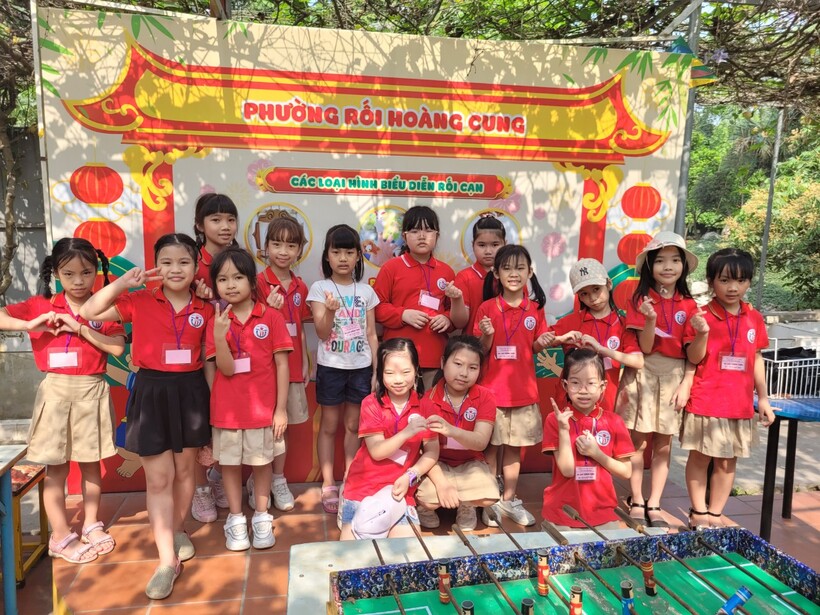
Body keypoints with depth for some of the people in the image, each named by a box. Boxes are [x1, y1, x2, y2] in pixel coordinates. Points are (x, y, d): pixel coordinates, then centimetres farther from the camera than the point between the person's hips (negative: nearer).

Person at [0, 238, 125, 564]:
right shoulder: (41, 306, 1)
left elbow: (117, 348, -12)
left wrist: (81, 328, -17)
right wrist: (30, 324, -16)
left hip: (91, 391, 0)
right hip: (55, 391, 0)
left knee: (90, 463, 12)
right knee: (56, 467, 6)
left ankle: (91, 525, 28)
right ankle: (61, 537, 18)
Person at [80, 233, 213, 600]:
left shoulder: (204, 310, 0)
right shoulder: (140, 302, -2)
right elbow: (88, 313, -3)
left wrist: (213, 401, 4)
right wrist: (122, 283, -11)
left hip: (190, 392, 1)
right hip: (152, 394, -1)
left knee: (184, 472, 15)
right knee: (158, 480, 2)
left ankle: (177, 531, 40)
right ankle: (167, 560, 11)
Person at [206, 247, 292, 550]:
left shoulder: (271, 317, -7)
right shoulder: (217, 321, -3)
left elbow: (282, 364, -6)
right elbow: (227, 369, -11)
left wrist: (281, 408, -8)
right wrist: (220, 336, -27)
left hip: (263, 407, -1)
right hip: (228, 408, 2)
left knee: (262, 461, 13)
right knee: (230, 463, 12)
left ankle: (262, 517, 29)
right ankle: (235, 519, 29)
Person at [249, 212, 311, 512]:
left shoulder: (300, 287, 7)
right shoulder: (258, 282, -9)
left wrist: (305, 363, 10)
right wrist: (270, 310, -26)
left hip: (291, 366, 5)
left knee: (283, 425, 15)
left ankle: (278, 480, 30)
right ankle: (256, 481, 24)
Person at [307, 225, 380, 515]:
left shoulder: (366, 291, 4)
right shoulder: (319, 288, -4)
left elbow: (371, 334, 6)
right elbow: (322, 333, -10)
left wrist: (376, 371, 2)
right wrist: (330, 311, -29)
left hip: (361, 367, 2)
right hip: (331, 367, -2)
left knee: (353, 426, 11)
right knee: (329, 426, 7)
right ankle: (328, 485, 16)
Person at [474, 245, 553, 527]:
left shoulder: (535, 308, 2)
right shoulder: (487, 308, -5)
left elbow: (534, 348, 10)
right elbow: (481, 351, -3)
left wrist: (542, 343, -11)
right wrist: (487, 335, -22)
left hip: (523, 390, 3)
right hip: (492, 389, -2)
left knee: (514, 448, 14)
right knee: (491, 447, 7)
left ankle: (509, 501, 28)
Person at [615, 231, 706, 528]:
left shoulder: (688, 305, 3)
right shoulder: (640, 300, -4)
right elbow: (645, 347, -10)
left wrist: (686, 384, -7)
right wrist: (651, 319, -26)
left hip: (675, 378, 3)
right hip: (645, 376, -2)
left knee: (663, 445, 8)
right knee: (638, 442, 3)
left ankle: (654, 505, 18)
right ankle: (636, 502, 17)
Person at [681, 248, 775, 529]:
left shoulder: (754, 318, 5)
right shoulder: (702, 315, -7)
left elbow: (757, 359, 11)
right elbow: (694, 358, -8)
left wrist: (763, 398, 10)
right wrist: (701, 333, -26)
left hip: (740, 404, 4)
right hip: (705, 401, -4)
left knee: (727, 462, 11)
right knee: (699, 458, 8)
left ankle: (715, 514, 23)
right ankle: (699, 512, 21)